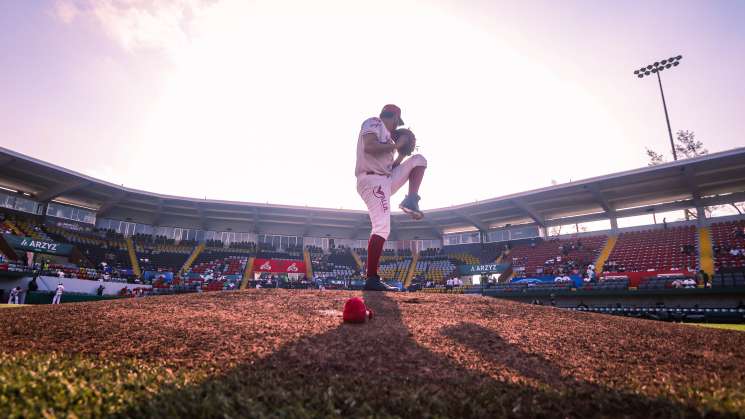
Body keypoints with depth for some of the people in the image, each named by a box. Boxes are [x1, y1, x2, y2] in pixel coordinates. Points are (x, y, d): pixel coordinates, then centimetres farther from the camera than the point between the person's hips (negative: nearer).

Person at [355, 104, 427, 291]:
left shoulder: (385, 136, 27)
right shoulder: (373, 123, 2)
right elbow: (369, 147, -20)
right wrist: (396, 145, -10)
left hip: (386, 181, 9)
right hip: (372, 180, -9)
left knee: (419, 160, 10)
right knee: (382, 227, -20)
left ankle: (411, 201, -8)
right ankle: (372, 279, -21)